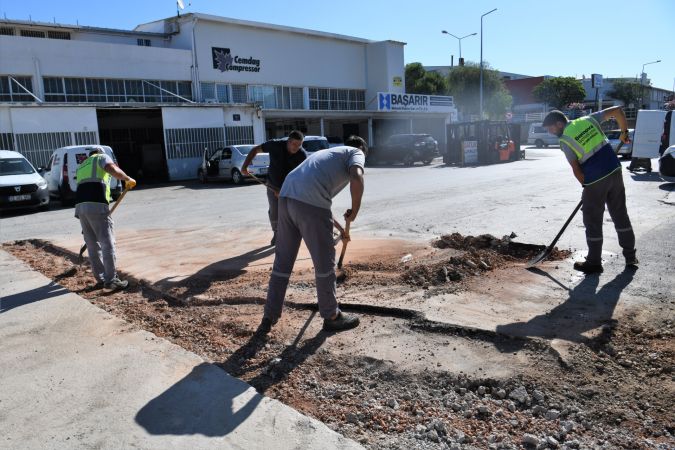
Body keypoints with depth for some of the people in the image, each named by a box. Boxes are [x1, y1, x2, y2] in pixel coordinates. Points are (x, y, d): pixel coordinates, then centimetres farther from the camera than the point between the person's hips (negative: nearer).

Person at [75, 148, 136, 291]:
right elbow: (113, 169, -12)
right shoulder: (102, 157, 14)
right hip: (96, 205, -7)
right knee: (107, 244, -3)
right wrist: (128, 179, 1)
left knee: (92, 245, 14)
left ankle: (100, 279, 20)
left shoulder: (82, 166, 34)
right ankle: (111, 281, -3)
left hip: (80, 205, 7)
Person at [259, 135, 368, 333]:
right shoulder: (356, 152, 14)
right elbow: (357, 179, -10)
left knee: (282, 261, 15)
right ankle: (331, 316, 22)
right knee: (324, 262, 8)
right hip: (310, 202, -8)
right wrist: (354, 210, 5)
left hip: (286, 196, 8)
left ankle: (269, 317, 22)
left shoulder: (328, 152, 37)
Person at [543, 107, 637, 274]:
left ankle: (594, 263, 15)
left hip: (595, 180, -6)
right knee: (621, 215, 16)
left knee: (593, 222, 6)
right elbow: (617, 110, 8)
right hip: (615, 172, 6)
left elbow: (576, 169, -7)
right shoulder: (588, 120, 8)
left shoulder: (564, 140, -8)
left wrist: (586, 186, 8)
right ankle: (630, 256, 26)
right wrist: (624, 132, 19)